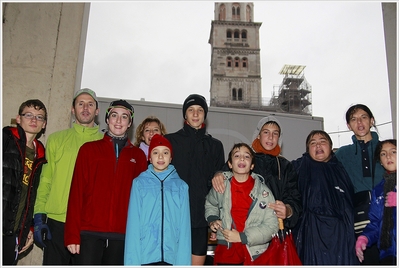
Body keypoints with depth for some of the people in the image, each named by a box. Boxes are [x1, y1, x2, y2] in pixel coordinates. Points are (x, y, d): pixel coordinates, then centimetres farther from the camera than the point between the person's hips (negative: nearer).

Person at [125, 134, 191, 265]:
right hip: (145, 257, -1)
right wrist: (132, 260, -7)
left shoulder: (181, 186, 6)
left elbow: (184, 227, 3)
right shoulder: (139, 183, 3)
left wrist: (183, 261, -3)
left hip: (171, 257, 1)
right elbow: (133, 224, 0)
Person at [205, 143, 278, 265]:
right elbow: (210, 204, 23)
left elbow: (272, 226, -7)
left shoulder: (264, 191, -4)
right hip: (226, 252, 1)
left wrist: (242, 237, -15)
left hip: (256, 255, 0)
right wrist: (212, 220, 4)